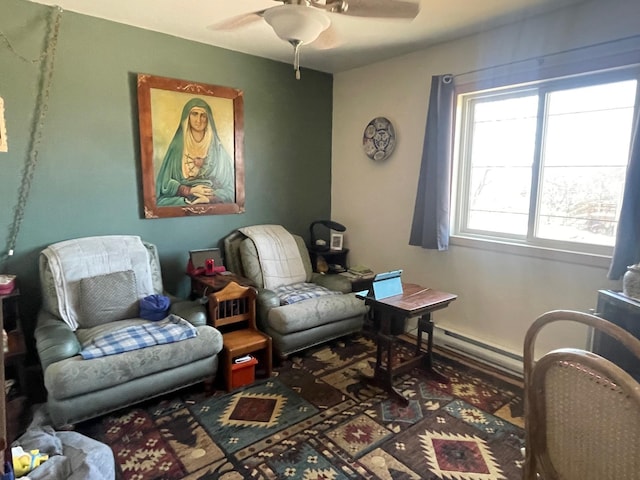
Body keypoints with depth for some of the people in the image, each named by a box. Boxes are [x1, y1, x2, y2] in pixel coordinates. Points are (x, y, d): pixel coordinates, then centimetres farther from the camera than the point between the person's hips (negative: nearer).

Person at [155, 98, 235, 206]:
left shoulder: (218, 149, 5)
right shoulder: (177, 145, 7)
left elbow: (229, 188, 2)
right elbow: (166, 183, 6)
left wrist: (208, 198, -14)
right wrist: (190, 191, -10)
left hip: (212, 205, 0)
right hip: (179, 202, 1)